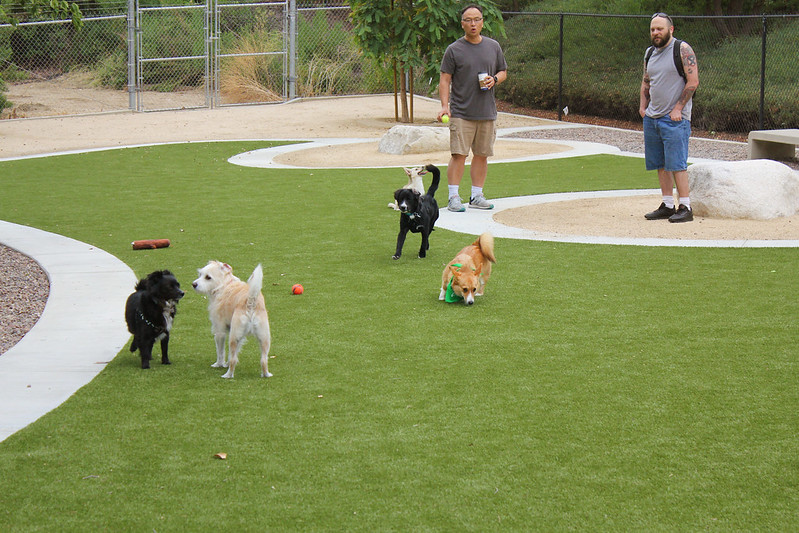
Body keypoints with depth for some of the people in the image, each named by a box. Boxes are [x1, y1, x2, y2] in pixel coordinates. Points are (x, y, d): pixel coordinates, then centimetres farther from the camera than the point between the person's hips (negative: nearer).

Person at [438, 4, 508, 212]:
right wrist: (444, 105, -14)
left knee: (482, 155, 7)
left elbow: (503, 72, 20)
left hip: (487, 112, 4)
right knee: (458, 154, -9)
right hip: (461, 113, -4)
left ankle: (476, 195, 16)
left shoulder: (493, 47, 11)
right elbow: (445, 80, -2)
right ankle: (453, 197, -5)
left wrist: (494, 80, -3)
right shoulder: (454, 50, -1)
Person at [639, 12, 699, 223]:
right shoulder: (650, 53, 14)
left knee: (676, 163, -11)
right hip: (651, 117, 7)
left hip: (675, 118, -7)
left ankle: (685, 208, -8)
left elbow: (693, 81, -13)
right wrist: (643, 106, 11)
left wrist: (678, 108, -16)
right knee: (660, 164, 9)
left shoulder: (682, 49, -8)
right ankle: (667, 205, 15)